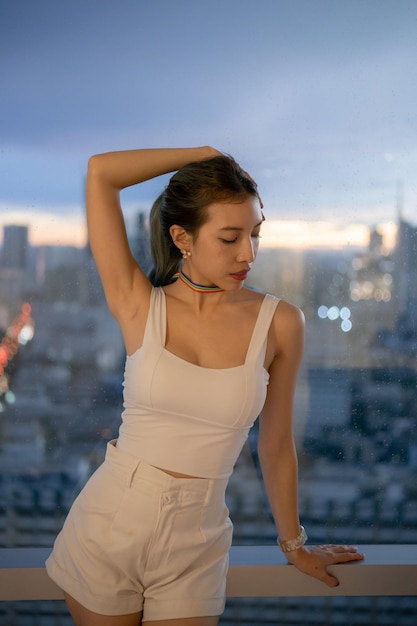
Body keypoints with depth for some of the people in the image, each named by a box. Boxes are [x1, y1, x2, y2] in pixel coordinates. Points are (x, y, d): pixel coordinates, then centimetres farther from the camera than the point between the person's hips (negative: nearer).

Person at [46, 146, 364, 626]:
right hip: (106, 528, 0)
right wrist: (204, 155, -4)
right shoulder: (140, 308, -8)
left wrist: (294, 544, 14)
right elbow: (100, 172, -14)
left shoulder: (279, 324, -7)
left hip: (194, 549, 1)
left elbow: (276, 445, 4)